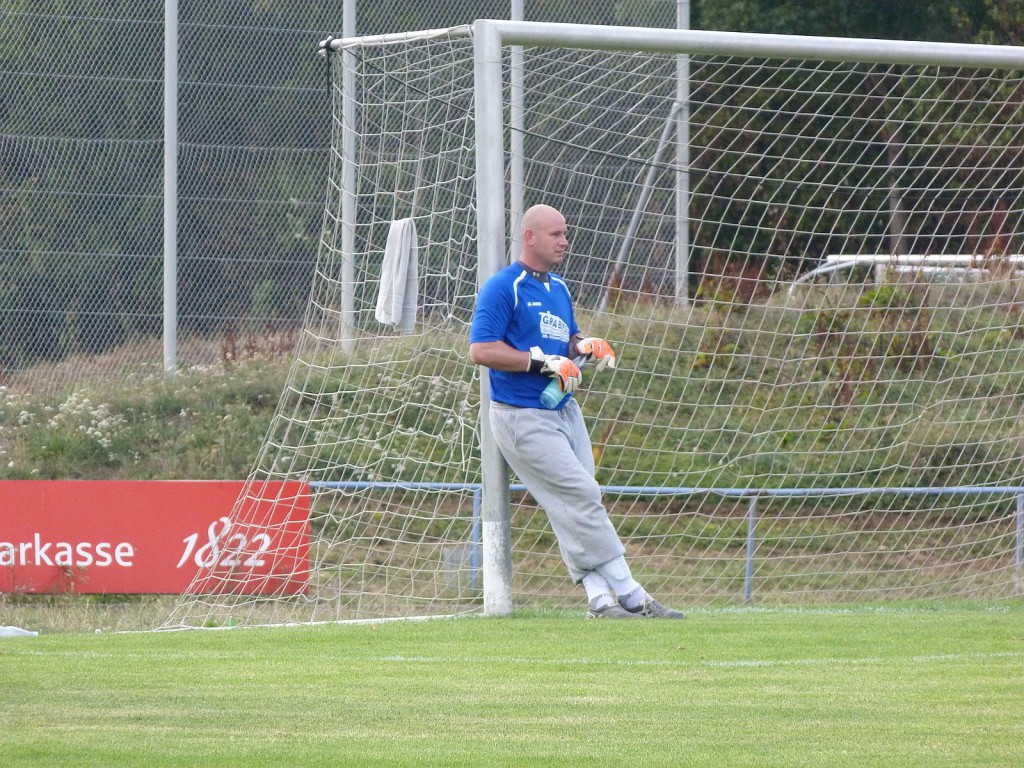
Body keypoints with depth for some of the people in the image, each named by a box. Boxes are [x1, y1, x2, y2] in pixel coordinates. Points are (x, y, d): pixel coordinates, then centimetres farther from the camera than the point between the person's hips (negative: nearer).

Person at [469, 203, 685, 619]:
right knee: (581, 496, -12)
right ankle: (631, 596, -10)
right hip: (523, 418, -9)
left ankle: (600, 600, 3)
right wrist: (541, 361, -22)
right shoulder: (503, 288, -11)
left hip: (564, 410, 9)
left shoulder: (559, 288, 16)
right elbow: (481, 350, -18)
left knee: (578, 507, 4)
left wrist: (584, 346, 4)